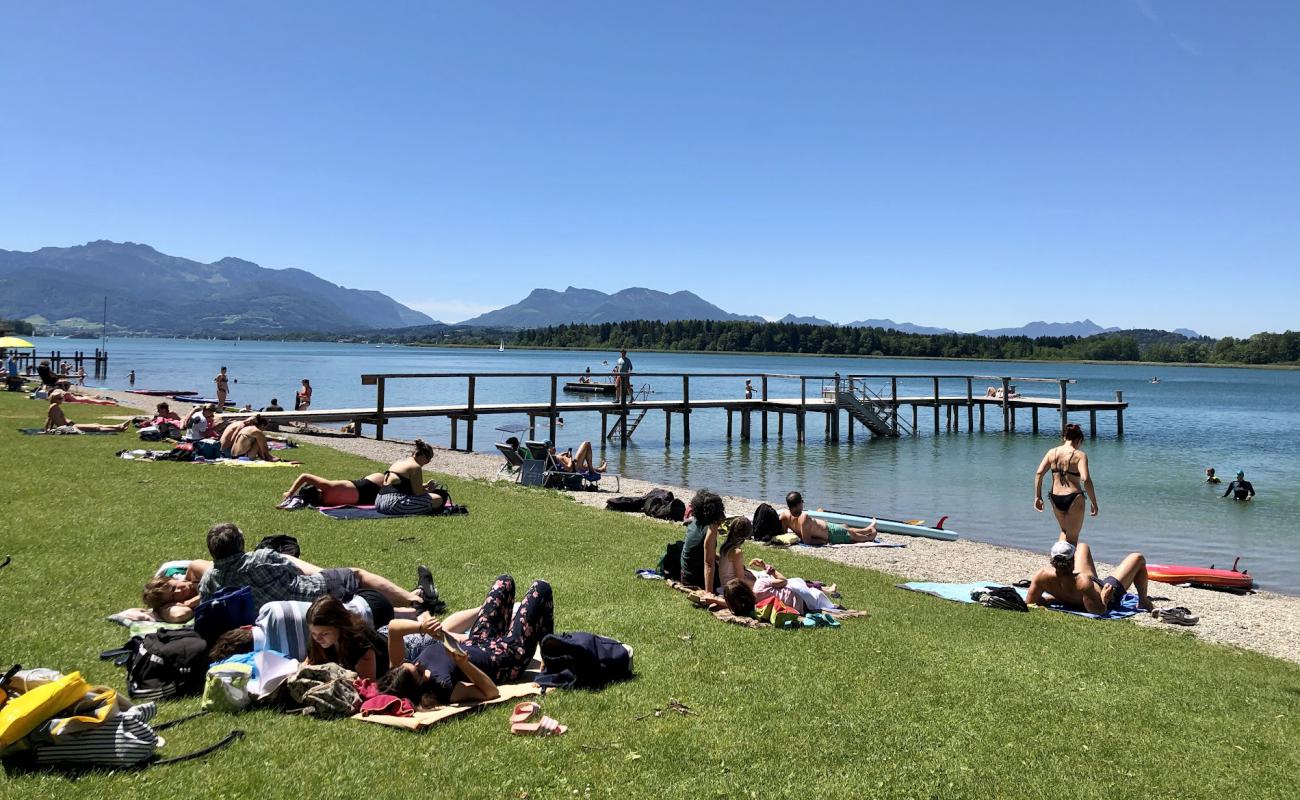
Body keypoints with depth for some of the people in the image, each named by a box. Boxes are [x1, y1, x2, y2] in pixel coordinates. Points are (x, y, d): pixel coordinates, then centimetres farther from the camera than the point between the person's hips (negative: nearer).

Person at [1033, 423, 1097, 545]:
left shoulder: (1052, 452, 4)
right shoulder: (1080, 455, -9)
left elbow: (1038, 473, -3)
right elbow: (1086, 480, -20)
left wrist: (1038, 497, 2)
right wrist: (1093, 502, -13)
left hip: (1055, 498, 4)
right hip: (1073, 498, -4)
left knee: (1064, 531, 27)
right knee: (1073, 537, 11)